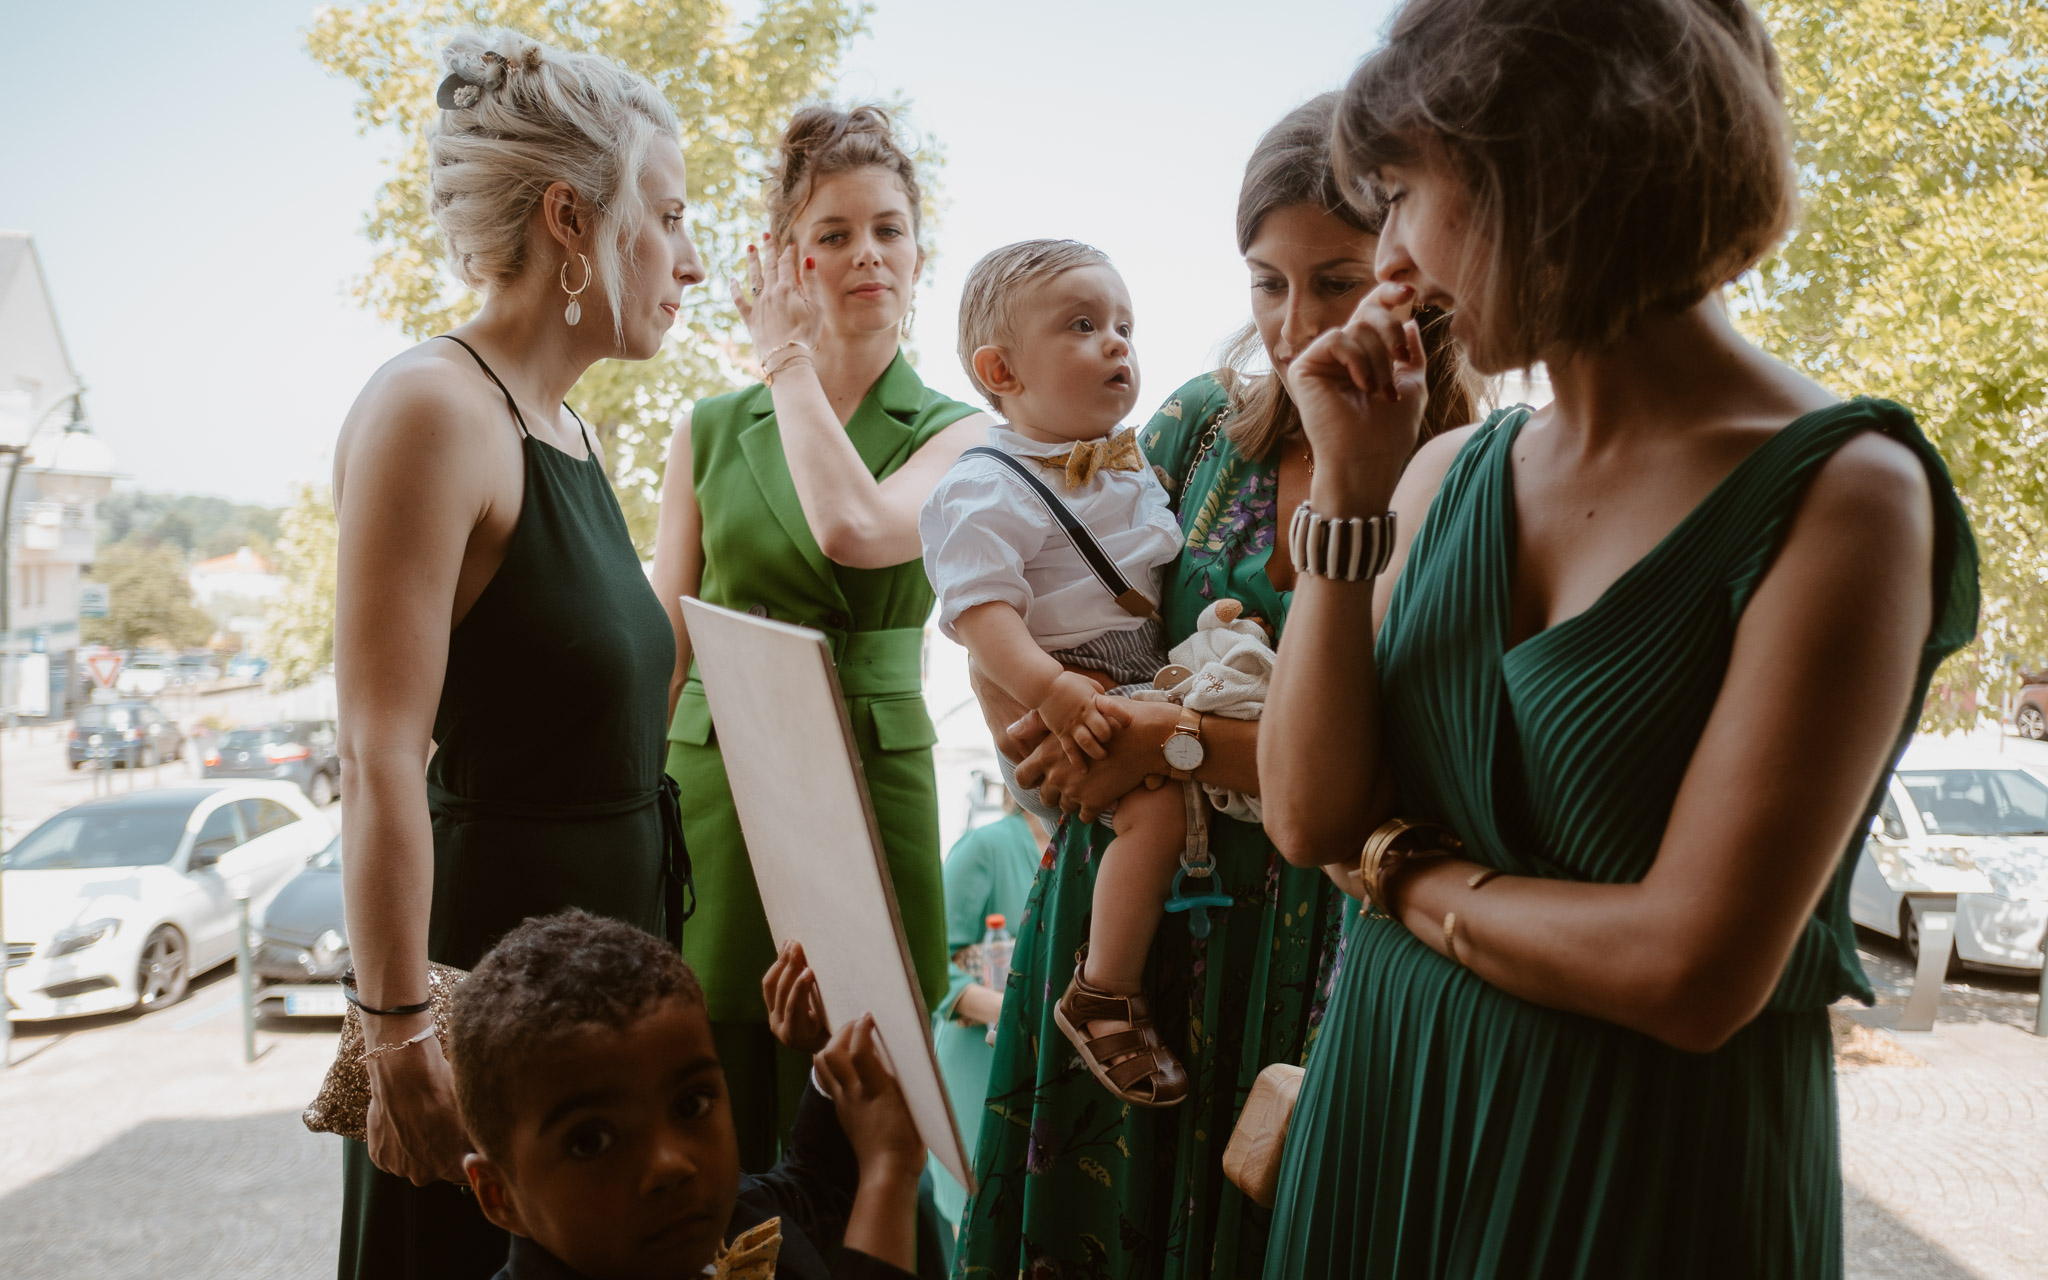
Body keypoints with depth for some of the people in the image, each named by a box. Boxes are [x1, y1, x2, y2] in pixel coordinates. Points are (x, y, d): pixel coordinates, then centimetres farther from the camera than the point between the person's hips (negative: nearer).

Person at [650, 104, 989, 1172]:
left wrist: (788, 361, -7)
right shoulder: (708, 430, 9)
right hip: (712, 794, 2)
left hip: (872, 796, -1)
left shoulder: (955, 433, 3)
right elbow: (661, 646, 12)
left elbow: (855, 530, -19)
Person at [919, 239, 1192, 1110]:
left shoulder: (1134, 462, 15)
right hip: (1063, 710, -9)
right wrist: (1049, 688, -34)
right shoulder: (988, 490, -11)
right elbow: (979, 610, -22)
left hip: (1150, 680, 9)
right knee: (1159, 802, -26)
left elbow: (1170, 566, 29)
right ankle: (1105, 996, -12)